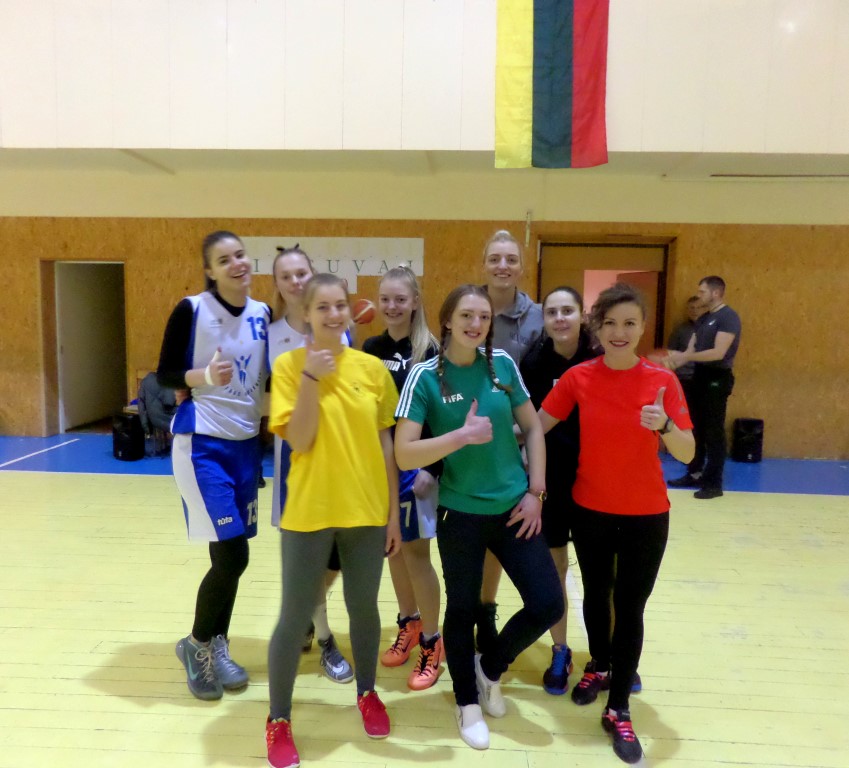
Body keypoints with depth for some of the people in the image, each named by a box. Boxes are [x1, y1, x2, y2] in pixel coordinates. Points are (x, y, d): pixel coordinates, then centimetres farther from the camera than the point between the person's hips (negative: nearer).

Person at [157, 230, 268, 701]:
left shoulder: (263, 314, 4)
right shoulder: (191, 310, -9)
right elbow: (164, 375, -6)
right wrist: (205, 375, -23)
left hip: (246, 444, 5)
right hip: (201, 444, -5)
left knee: (232, 557, 10)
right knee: (232, 555, -7)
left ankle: (217, 647, 30)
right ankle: (197, 644, 19)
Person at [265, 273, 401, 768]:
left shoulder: (373, 368, 0)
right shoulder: (289, 365, -6)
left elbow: (385, 442, 5)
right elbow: (299, 442, -12)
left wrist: (394, 510, 5)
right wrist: (311, 377, -20)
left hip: (366, 509, 3)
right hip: (310, 511, -2)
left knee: (363, 607, 18)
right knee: (295, 617, 8)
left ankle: (367, 693, 43)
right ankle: (279, 720, 30)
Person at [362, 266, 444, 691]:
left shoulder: (429, 353, -10)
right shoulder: (370, 349, 5)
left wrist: (431, 468, -16)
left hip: (414, 463, -5)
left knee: (415, 550, 1)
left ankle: (432, 643, 18)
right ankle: (408, 624, 34)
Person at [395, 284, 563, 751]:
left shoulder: (503, 364, -1)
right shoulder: (426, 376, -11)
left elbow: (533, 428, 6)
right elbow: (404, 455, -16)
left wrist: (535, 492, 0)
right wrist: (462, 436, -26)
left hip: (513, 507, 3)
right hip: (461, 513, -3)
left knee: (548, 604, 4)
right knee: (462, 609, 13)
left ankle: (490, 668, 33)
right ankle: (467, 702, 39)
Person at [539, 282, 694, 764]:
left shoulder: (663, 380, -11)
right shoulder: (578, 378, -8)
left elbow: (687, 454, -13)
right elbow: (536, 427, -4)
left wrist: (664, 425, -32)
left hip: (646, 515, -1)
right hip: (590, 510, 2)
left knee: (630, 608, 5)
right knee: (595, 594, 18)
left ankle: (619, 711, 23)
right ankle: (600, 666, 47)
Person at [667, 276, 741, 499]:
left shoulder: (728, 317, -13)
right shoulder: (703, 319, 14)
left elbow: (718, 352, -22)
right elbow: (691, 350, 10)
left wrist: (683, 356, -21)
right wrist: (672, 363, -6)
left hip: (718, 379, -9)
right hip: (700, 376, 9)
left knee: (714, 431, -3)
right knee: (696, 428, 14)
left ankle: (714, 483, 4)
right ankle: (694, 474, 25)